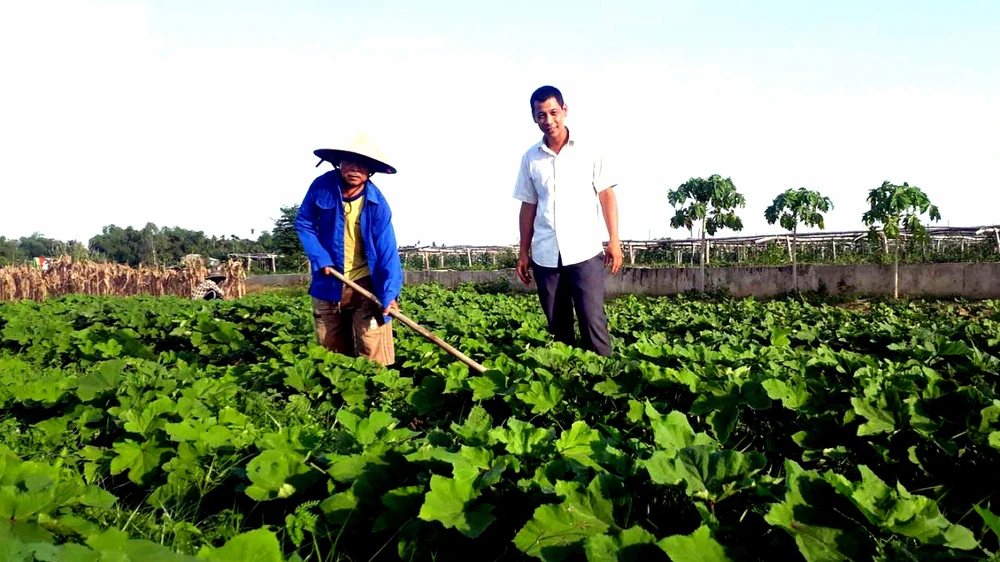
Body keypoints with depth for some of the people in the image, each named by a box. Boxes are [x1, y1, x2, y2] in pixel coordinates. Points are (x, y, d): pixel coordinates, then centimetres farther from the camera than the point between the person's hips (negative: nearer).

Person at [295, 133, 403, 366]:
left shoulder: (377, 203, -15)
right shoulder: (321, 187, -10)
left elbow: (387, 250, -19)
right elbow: (304, 224, 3)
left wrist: (389, 294, -29)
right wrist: (320, 258, -11)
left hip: (366, 285, -2)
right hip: (328, 285, 3)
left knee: (374, 359, -4)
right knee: (329, 354, 14)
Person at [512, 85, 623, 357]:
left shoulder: (588, 148, 2)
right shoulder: (530, 158, 8)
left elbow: (606, 195, 3)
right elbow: (528, 207, 12)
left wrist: (614, 240, -4)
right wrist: (523, 252, 10)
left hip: (585, 252, -2)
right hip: (545, 256, 3)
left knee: (593, 322, -5)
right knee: (558, 326, 8)